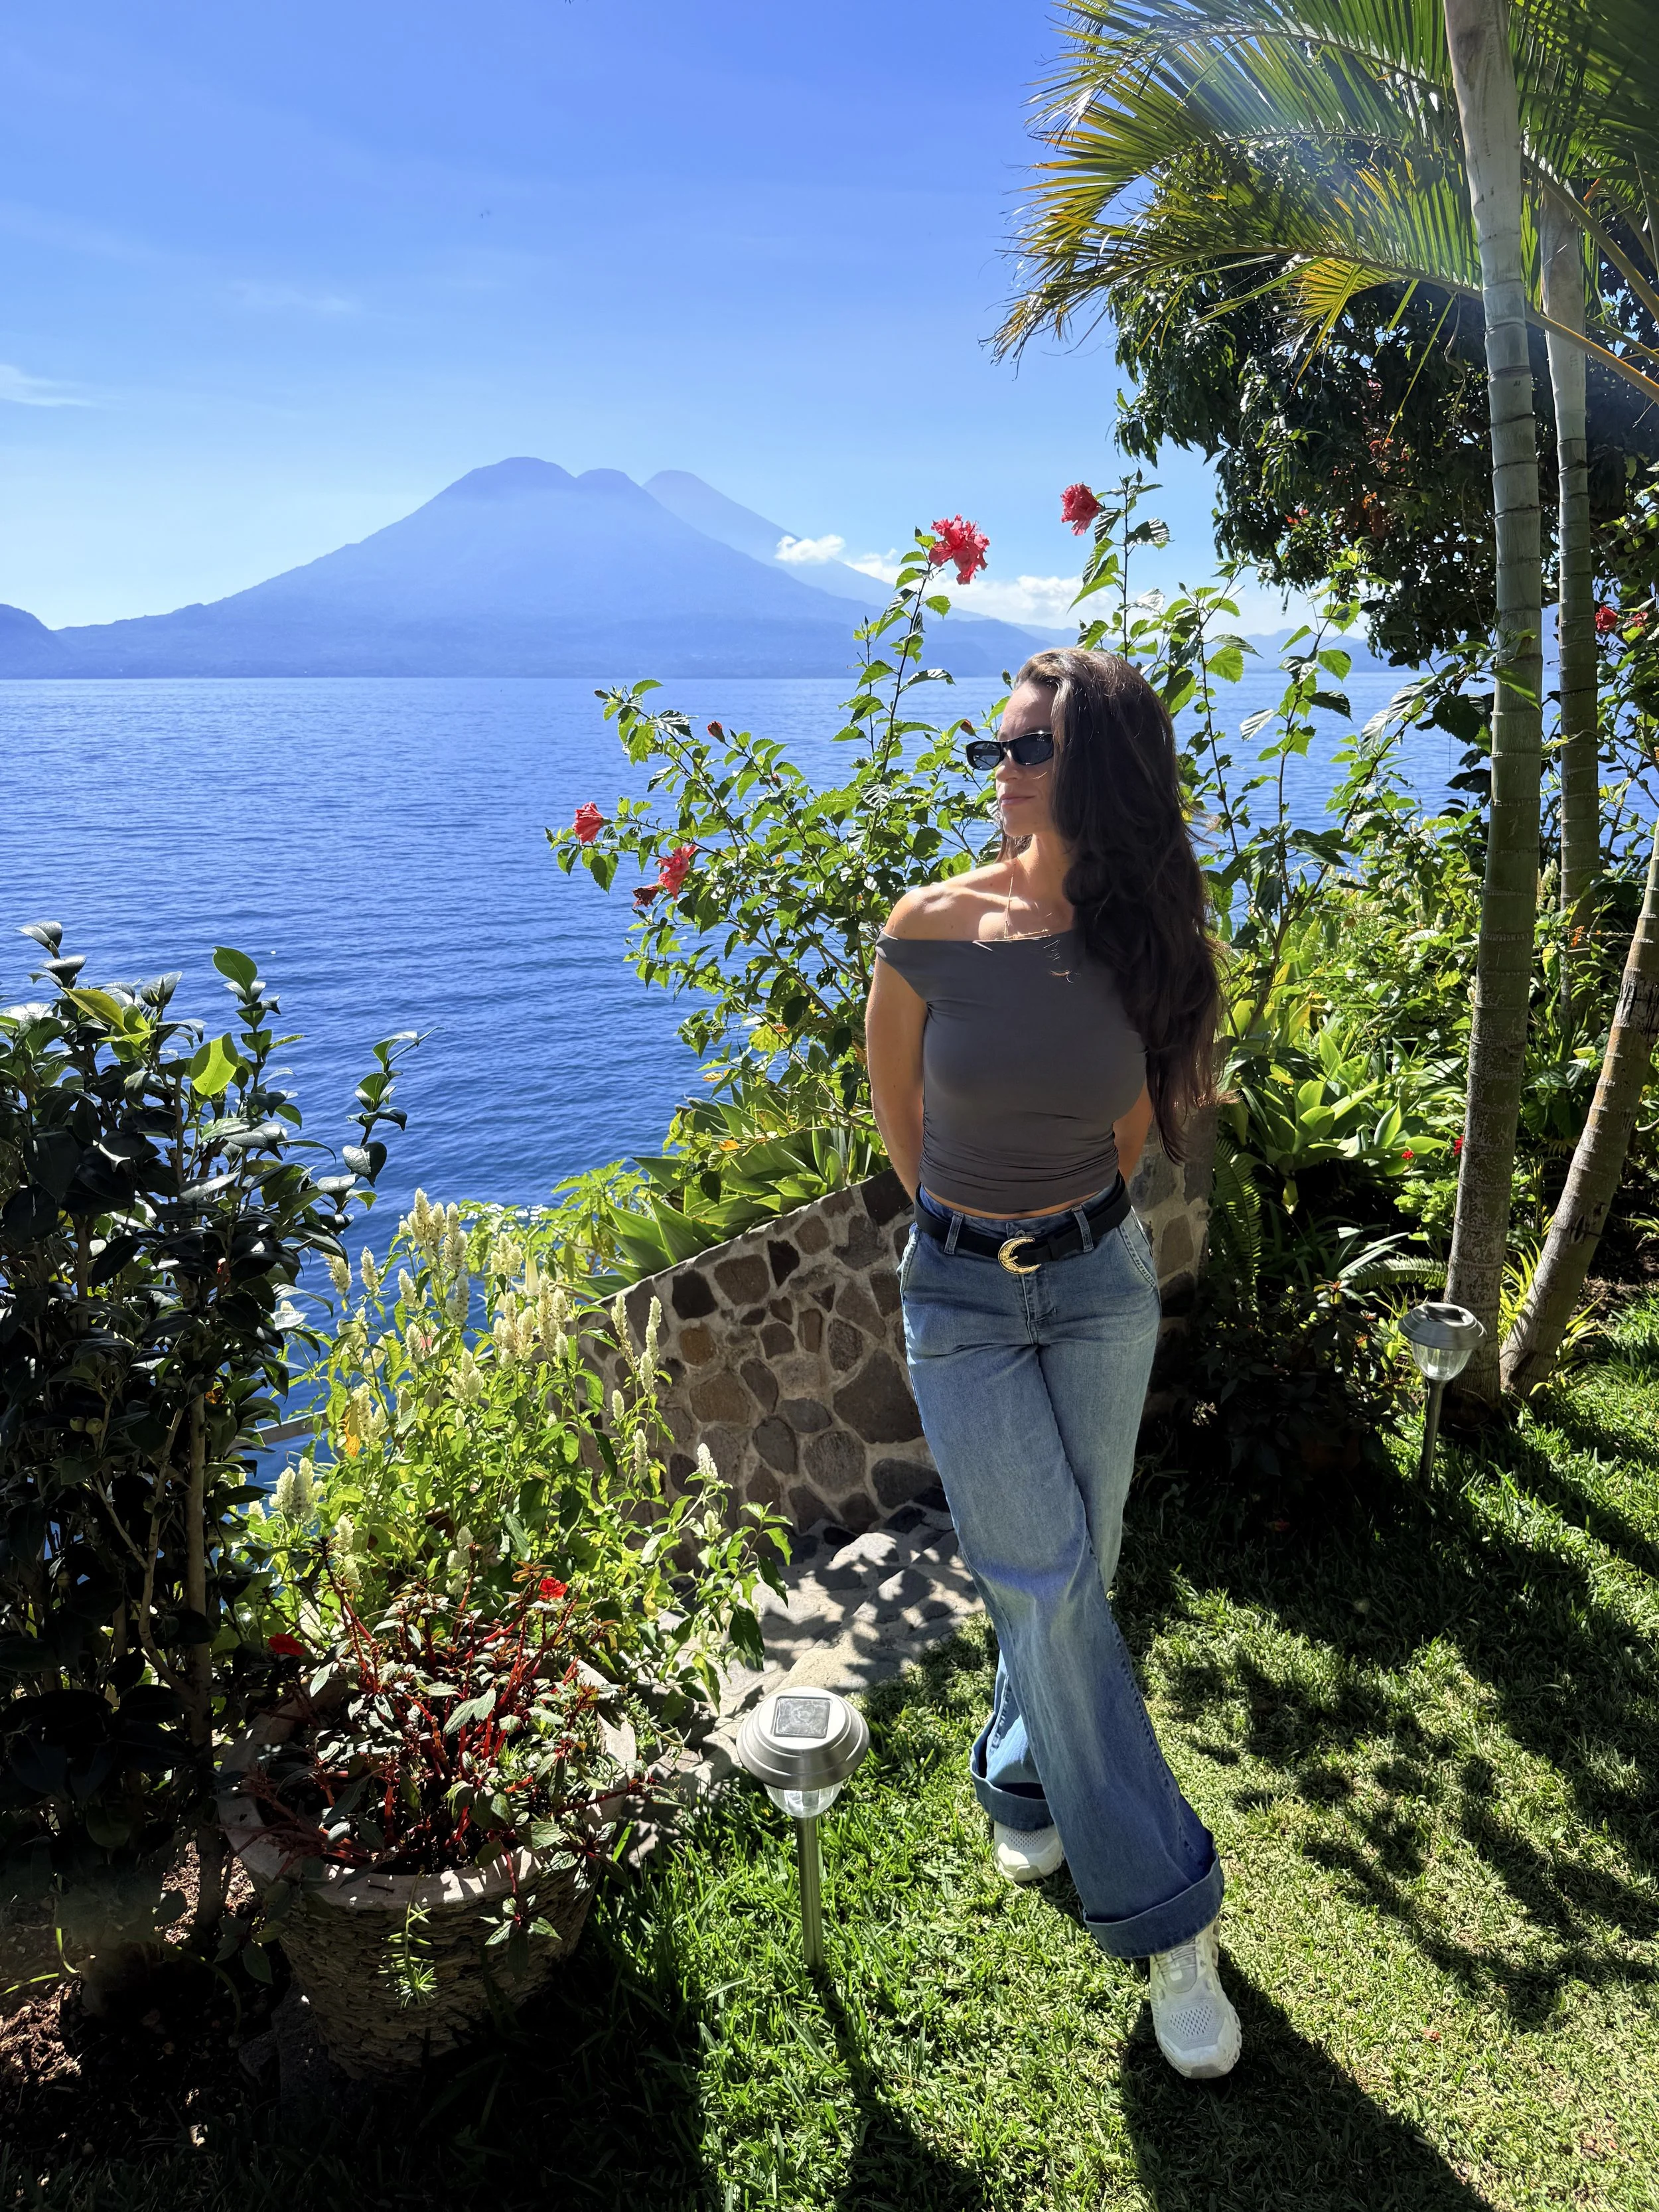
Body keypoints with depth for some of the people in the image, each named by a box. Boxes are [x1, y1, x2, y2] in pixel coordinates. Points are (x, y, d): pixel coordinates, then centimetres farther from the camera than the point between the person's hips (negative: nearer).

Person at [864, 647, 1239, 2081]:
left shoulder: (1151, 946, -8)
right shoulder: (934, 928, -14)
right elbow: (895, 1103, 2)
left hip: (1102, 1284, 2)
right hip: (961, 1298, -2)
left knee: (1072, 1573, 13)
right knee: (1048, 1582, -3)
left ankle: (1025, 1778, 42)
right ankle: (1166, 1916, 11)